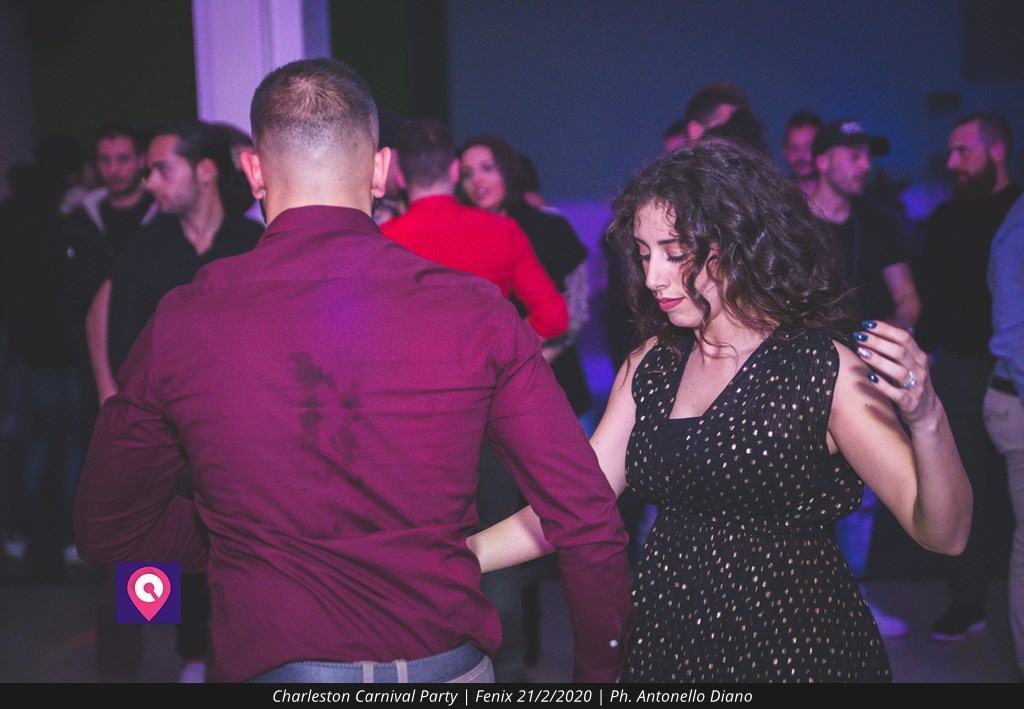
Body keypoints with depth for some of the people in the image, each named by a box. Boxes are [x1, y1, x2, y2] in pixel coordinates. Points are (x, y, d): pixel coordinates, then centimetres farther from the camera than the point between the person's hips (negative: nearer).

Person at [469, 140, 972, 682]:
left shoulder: (823, 369, -14)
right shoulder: (651, 366, 2)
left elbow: (943, 534, -18)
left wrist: (926, 421, -36)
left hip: (794, 651, -5)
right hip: (663, 643, 5)